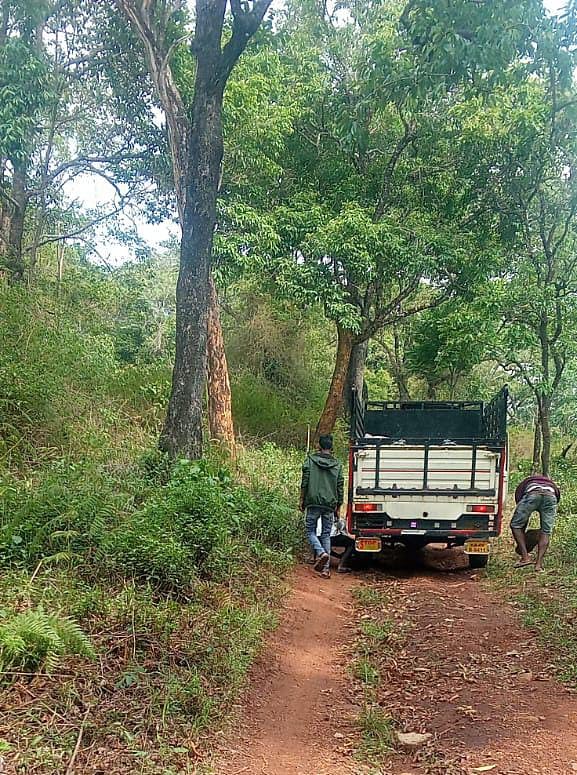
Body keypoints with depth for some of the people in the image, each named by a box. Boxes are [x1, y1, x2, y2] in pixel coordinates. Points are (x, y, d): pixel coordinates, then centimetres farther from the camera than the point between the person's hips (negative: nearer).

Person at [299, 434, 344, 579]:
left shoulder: (310, 460, 0)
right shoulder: (338, 465, 7)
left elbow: (304, 482, -4)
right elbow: (340, 488, 8)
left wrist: (302, 500, 5)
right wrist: (338, 508, 15)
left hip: (313, 503, -2)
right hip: (329, 505, 3)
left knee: (310, 531, 10)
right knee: (326, 535, 9)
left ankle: (321, 553, -15)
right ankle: (326, 568, 5)